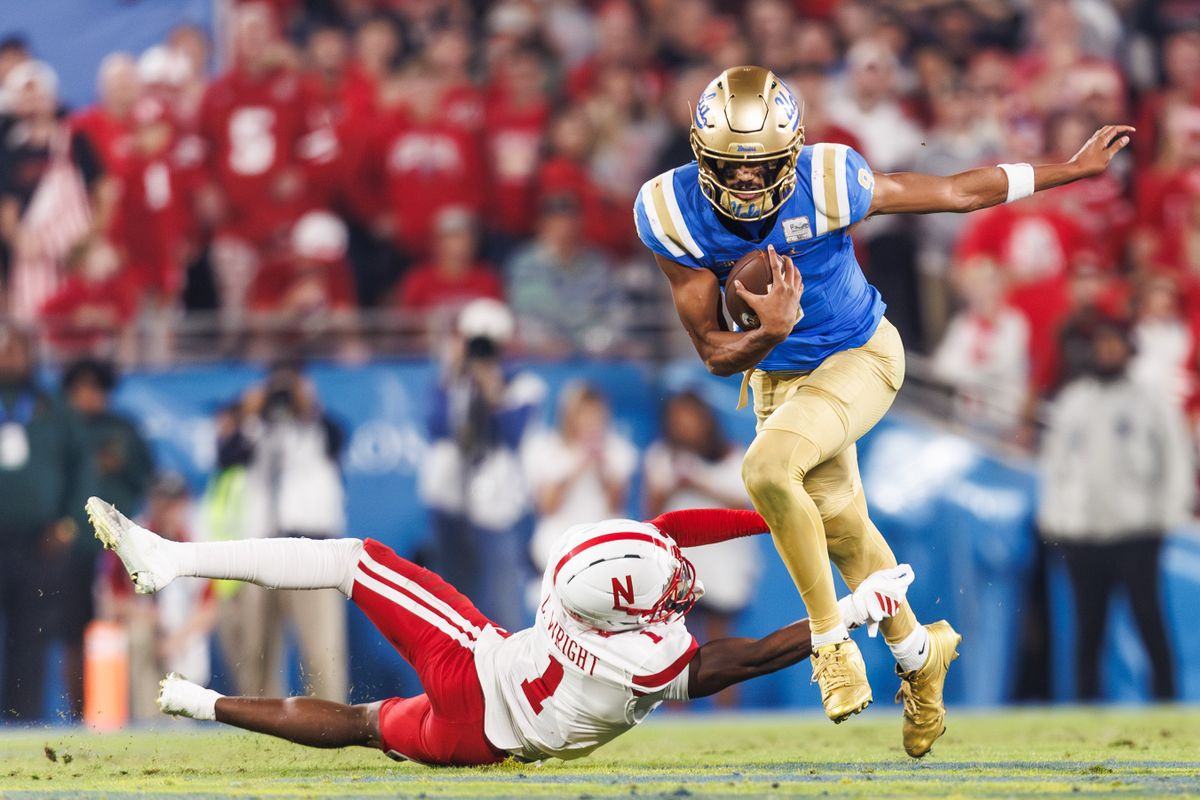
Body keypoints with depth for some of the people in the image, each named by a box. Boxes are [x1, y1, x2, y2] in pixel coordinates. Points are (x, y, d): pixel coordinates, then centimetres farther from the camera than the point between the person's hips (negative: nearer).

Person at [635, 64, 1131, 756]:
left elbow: (962, 191, -14)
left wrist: (1076, 168, -8)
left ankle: (831, 636, -12)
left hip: (860, 359, -4)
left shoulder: (827, 185, -29)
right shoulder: (674, 213, -22)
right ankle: (918, 654, 40)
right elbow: (716, 355, -18)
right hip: (778, 376, 4)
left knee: (769, 468, -29)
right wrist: (770, 331, -41)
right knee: (842, 529, 15)